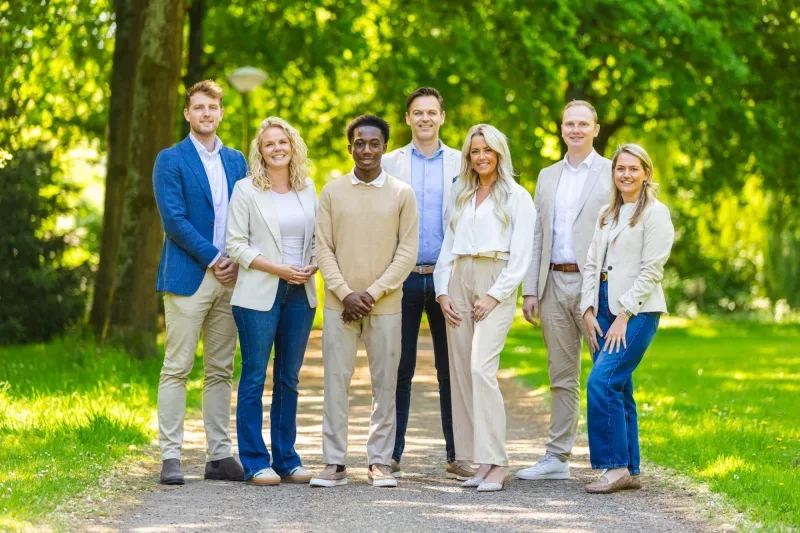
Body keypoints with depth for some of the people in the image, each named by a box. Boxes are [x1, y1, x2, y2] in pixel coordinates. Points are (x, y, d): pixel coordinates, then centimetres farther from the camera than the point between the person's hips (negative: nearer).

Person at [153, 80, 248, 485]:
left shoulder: (236, 161, 16)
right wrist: (212, 258, -12)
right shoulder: (171, 160, 0)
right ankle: (170, 456, -3)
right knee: (177, 368, -5)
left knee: (221, 371, 7)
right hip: (187, 277, -5)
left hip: (230, 277, 5)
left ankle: (220, 455, 11)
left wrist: (238, 261, -3)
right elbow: (173, 219, -9)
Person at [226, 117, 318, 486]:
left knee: (289, 379, 8)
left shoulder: (308, 189, 11)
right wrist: (278, 268, -14)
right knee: (255, 376, -2)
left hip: (300, 293, 4)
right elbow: (236, 244, -5)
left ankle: (286, 459, 14)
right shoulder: (246, 190, -1)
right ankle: (255, 463, 2)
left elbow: (318, 238, 15)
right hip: (259, 293, -4)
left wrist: (312, 266, -6)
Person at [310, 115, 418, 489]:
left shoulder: (402, 194, 3)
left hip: (385, 305, 0)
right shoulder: (332, 192, 6)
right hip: (339, 304, 1)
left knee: (384, 385, 3)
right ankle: (334, 463, 4)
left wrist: (372, 294, -10)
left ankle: (380, 462, 9)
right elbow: (323, 249, 3)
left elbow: (407, 252, -1)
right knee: (335, 383, -1)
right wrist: (346, 294, -9)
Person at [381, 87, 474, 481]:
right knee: (399, 367, 1)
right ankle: (392, 454, 7)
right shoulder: (390, 163, 8)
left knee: (451, 368, 3)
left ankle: (456, 455, 8)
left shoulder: (460, 164, 8)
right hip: (403, 276, 0)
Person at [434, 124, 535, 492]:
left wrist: (494, 295, -13)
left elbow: (520, 257, -4)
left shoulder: (517, 197, 3)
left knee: (481, 368, -20)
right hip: (459, 284, 6)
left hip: (496, 286, -6)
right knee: (461, 373, 0)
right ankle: (481, 462, 3)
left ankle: (496, 464, -21)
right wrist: (443, 292, 4)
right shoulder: (462, 197, 20)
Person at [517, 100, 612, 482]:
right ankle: (557, 457, 14)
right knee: (562, 377, 10)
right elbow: (537, 237, 15)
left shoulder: (611, 174, 1)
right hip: (555, 284, 5)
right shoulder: (547, 177, 16)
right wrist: (530, 289, 8)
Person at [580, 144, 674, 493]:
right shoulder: (607, 213, 17)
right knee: (618, 389, 6)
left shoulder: (655, 213, -4)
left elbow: (651, 270, -11)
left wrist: (624, 316, -14)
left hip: (637, 311, -7)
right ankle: (629, 471, 11)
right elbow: (592, 263, 14)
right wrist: (589, 311, 2)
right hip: (605, 309, 7)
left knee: (602, 381, -18)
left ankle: (616, 466, -12)